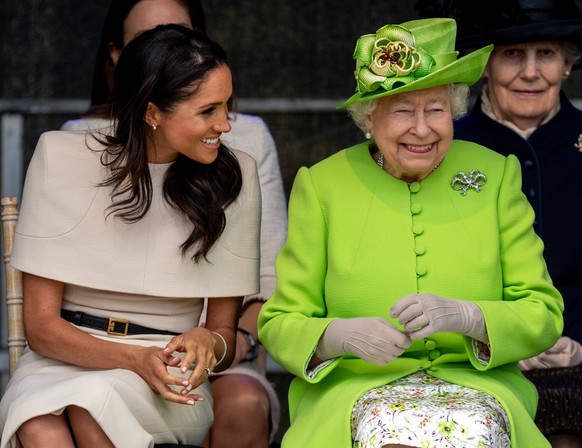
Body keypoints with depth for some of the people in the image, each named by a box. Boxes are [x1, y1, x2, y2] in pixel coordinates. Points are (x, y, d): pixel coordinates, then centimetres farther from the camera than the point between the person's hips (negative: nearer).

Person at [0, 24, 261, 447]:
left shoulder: (235, 175, 2)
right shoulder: (62, 158, -2)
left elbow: (227, 329, 8)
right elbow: (41, 324, -4)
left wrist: (209, 342, -18)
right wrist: (134, 359, -21)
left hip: (169, 382, 1)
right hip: (64, 357, 0)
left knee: (94, 401, -35)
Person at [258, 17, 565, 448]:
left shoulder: (496, 175, 6)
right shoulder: (322, 186, 3)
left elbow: (543, 316, 4)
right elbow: (280, 324, 4)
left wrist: (464, 315, -16)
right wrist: (345, 335, -18)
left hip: (475, 384, 1)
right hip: (356, 389, -1)